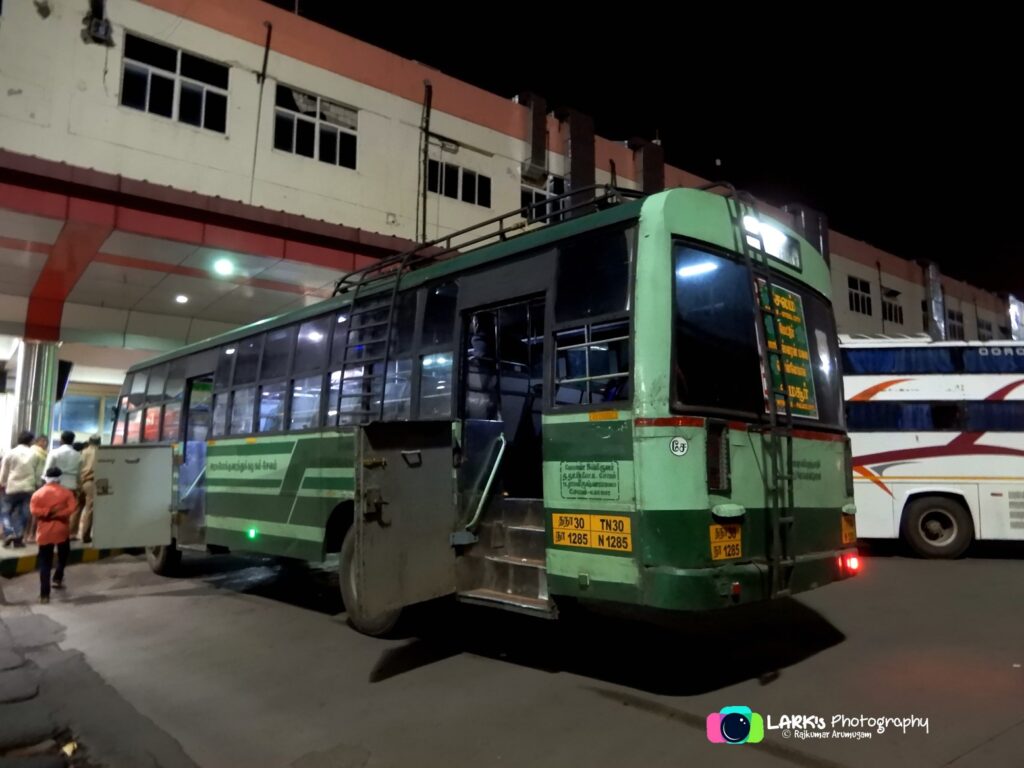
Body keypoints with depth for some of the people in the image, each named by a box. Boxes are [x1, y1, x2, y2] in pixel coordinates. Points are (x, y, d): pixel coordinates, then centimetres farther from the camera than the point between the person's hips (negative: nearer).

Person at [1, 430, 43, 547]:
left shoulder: (11, 453, -2)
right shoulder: (35, 454, 2)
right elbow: (38, 473, 6)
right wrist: (37, 486, 17)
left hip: (12, 487, -1)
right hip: (28, 488, 1)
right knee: (23, 514, 6)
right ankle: (19, 539, 4)